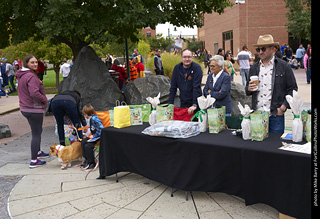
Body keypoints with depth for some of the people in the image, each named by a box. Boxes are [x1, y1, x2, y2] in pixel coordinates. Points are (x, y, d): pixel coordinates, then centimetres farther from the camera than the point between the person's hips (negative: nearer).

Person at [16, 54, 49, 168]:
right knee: (36, 134, -2)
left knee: (37, 131, 25)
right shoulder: (31, 76, -21)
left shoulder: (22, 76, 11)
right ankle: (34, 161, 2)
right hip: (34, 109, -10)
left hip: (25, 108, 10)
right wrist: (45, 100, -12)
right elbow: (34, 93, -30)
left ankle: (38, 152, 42)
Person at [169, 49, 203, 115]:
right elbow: (173, 87, 4)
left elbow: (197, 87, -17)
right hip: (183, 103, 4)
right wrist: (170, 104, -2)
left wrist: (194, 105, -24)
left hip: (195, 102, -4)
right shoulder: (177, 68, 3)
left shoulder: (197, 68, -10)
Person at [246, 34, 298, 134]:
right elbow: (247, 91, 19)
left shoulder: (284, 66, 1)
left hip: (276, 115, -3)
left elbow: (293, 89, 0)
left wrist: (282, 108, -9)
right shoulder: (254, 68, 12)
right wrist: (249, 89, -6)